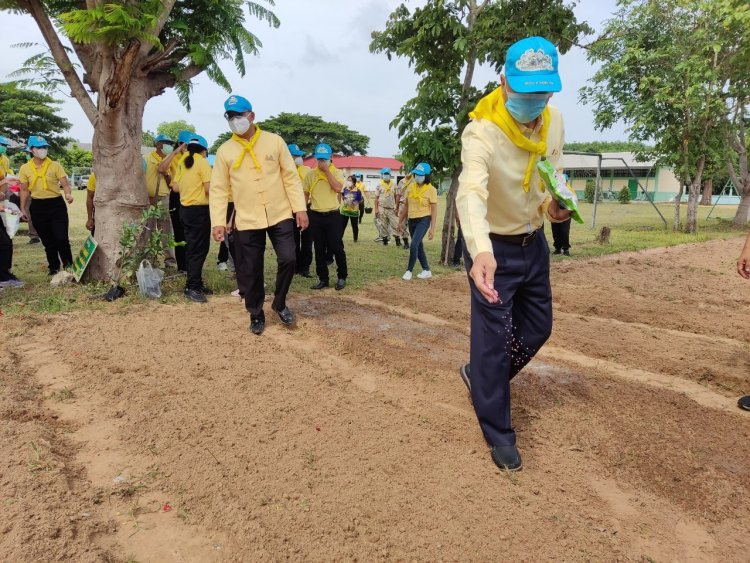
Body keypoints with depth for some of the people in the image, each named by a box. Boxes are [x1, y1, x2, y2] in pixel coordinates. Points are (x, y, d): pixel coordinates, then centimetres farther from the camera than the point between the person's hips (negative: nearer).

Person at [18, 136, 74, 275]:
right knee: (48, 241, 9)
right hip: (38, 207, 2)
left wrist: (68, 194, -28)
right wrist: (22, 209, 5)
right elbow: (24, 190, 9)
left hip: (56, 204, -2)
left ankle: (68, 265, 7)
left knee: (61, 238, -10)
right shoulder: (25, 168, 4)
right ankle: (54, 267, 21)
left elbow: (65, 184, -7)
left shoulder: (55, 165, -1)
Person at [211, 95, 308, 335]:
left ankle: (279, 303, 17)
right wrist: (218, 222, -5)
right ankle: (256, 315, 24)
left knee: (288, 260, -9)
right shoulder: (225, 151, 2)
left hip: (280, 215, 0)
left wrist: (300, 208, -5)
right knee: (250, 272, 4)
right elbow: (218, 189, 2)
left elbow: (291, 177, 1)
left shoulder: (274, 141, 1)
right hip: (246, 220, 1)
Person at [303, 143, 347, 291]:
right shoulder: (310, 174, 6)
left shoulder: (337, 173, 0)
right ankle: (322, 278, 16)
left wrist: (327, 171, -14)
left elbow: (338, 188, -19)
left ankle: (342, 277, 13)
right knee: (319, 249, 7)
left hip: (333, 215, -3)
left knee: (337, 247, -2)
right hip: (316, 216, 3)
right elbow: (305, 194, 11)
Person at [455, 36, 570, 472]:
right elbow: (471, 192, -47)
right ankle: (499, 432, 17)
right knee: (493, 338, -3)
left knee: (538, 330, 18)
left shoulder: (554, 120, -5)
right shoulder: (482, 132, -28)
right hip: (493, 247, -7)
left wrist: (554, 202, -12)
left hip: (534, 243, 7)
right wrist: (481, 251, -65)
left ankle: (480, 377, 43)